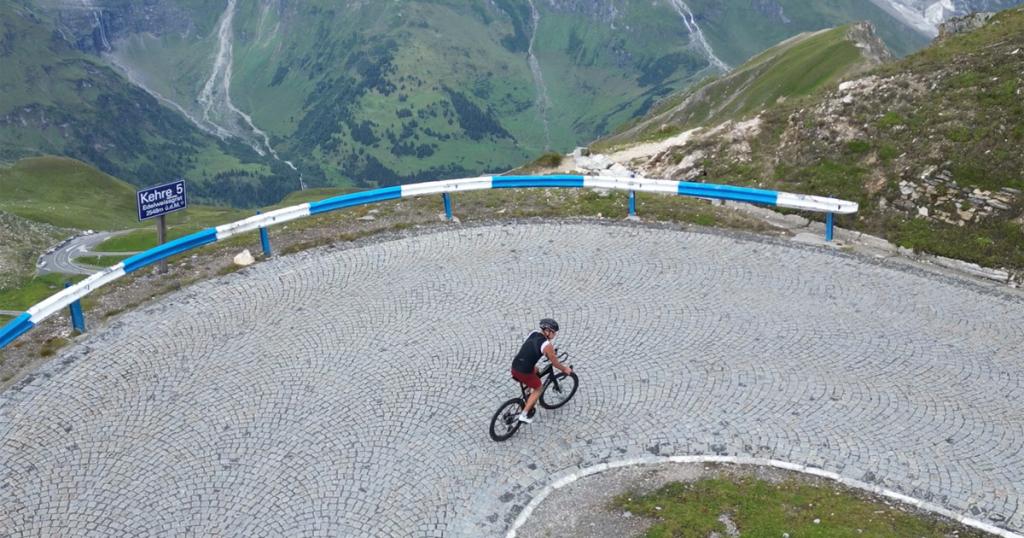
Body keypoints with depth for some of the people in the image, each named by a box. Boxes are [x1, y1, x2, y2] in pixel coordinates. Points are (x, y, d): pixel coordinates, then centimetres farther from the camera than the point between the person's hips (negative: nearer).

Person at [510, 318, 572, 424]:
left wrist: (551, 354, 40)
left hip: (514, 368, 7)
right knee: (538, 389, 18)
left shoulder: (534, 333, 8)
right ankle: (524, 415, 15)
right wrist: (565, 369, 18)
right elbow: (554, 363, 0)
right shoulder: (547, 345, -13)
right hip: (524, 373, -7)